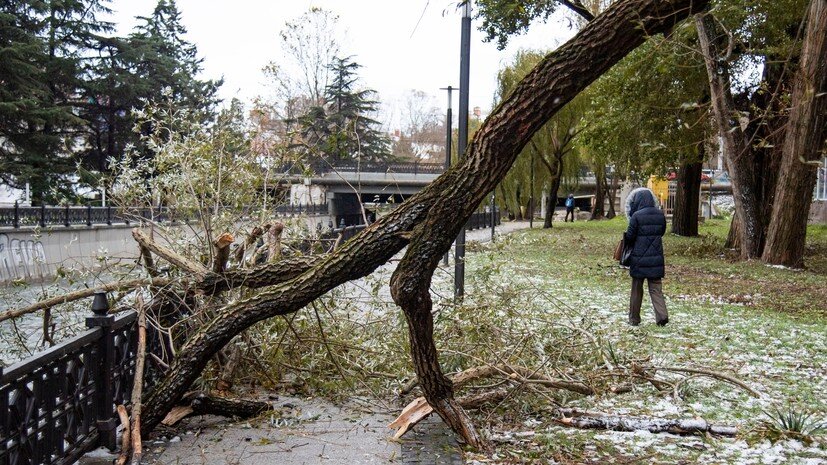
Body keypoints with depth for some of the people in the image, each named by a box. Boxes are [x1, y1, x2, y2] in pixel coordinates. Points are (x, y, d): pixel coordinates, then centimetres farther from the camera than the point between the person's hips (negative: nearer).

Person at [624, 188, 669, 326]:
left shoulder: (637, 216, -14)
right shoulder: (660, 215, 2)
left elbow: (630, 237, -10)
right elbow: (662, 232, 13)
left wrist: (626, 237, 11)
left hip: (639, 258, -3)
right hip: (656, 258, 4)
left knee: (636, 290, 10)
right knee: (656, 289, 10)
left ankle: (634, 319, 18)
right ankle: (662, 315, -6)